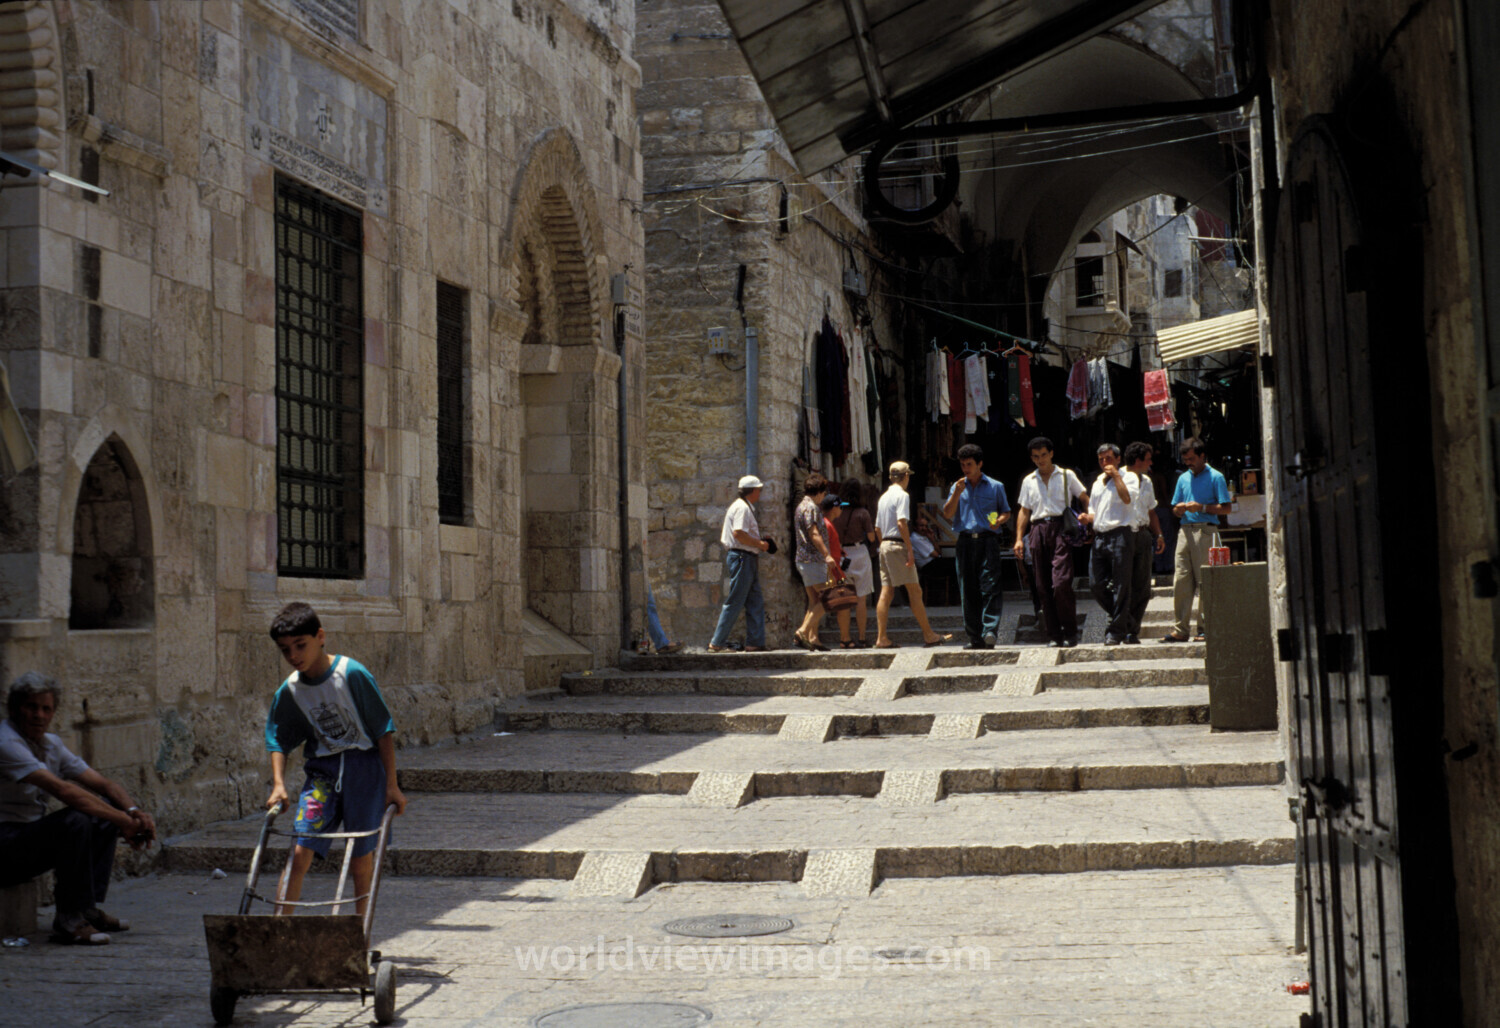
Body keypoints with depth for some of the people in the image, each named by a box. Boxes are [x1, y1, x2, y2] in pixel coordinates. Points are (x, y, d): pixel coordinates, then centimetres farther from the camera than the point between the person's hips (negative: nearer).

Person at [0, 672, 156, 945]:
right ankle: (69, 922, -22)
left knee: (104, 815, 1)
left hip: (30, 836, 10)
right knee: (75, 820, -30)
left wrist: (134, 812, -13)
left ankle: (87, 908, -1)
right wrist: (123, 822, -29)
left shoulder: (51, 745, 10)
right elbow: (63, 790, -30)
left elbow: (105, 784, 8)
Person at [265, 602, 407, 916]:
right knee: (300, 852, -10)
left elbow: (383, 730, -9)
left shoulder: (352, 674, -14)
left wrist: (391, 785, -8)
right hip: (321, 770, 3)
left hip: (363, 765, -3)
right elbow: (278, 741, 11)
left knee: (362, 860, 3)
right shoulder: (288, 692, -2)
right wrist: (278, 783, -3)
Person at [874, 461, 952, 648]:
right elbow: (902, 522, -18)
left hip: (884, 545, 8)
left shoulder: (883, 497, 18)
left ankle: (881, 638, 1)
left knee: (886, 593, 5)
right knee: (914, 591, -5)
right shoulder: (902, 495, -8)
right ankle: (928, 635, -3)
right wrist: (910, 550, -18)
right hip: (898, 545, -8)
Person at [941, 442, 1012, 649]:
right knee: (968, 591, 1)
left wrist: (999, 521, -8)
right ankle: (975, 637, 5)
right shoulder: (957, 487, 16)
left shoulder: (995, 487, 10)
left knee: (989, 586, -14)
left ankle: (990, 630, -20)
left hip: (987, 540, -3)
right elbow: (948, 514, 7)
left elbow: (1006, 512, 14)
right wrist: (957, 493, -6)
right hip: (965, 541, 3)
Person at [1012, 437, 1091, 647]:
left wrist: (1087, 515, -8)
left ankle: (1070, 632, -6)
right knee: (1043, 587, -1)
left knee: (1061, 583, -16)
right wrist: (1019, 539, 9)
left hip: (1060, 529, -3)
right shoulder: (1028, 481, 20)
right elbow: (1024, 511, 19)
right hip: (1038, 531, 4)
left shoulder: (1066, 475, 13)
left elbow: (1085, 498, 13)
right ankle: (1054, 635, 5)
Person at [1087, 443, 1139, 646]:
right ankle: (1121, 619, 20)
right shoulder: (1097, 482, 24)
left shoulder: (1128, 477, 5)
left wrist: (1115, 475, -9)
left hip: (1120, 535, -6)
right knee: (1097, 584, 0)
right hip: (1100, 536, 6)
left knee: (1121, 585, -5)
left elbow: (1127, 498, -16)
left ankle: (1116, 631, 0)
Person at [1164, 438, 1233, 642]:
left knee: (1205, 582, -5)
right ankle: (1180, 629, 2)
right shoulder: (1183, 478, 19)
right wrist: (1179, 509, 0)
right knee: (1181, 580, 0)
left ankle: (1205, 629, -1)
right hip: (1185, 531, 6)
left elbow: (1226, 508, -3)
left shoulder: (1215, 477, 1)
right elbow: (1175, 509, 23)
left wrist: (1201, 507, -13)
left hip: (1205, 531, -5)